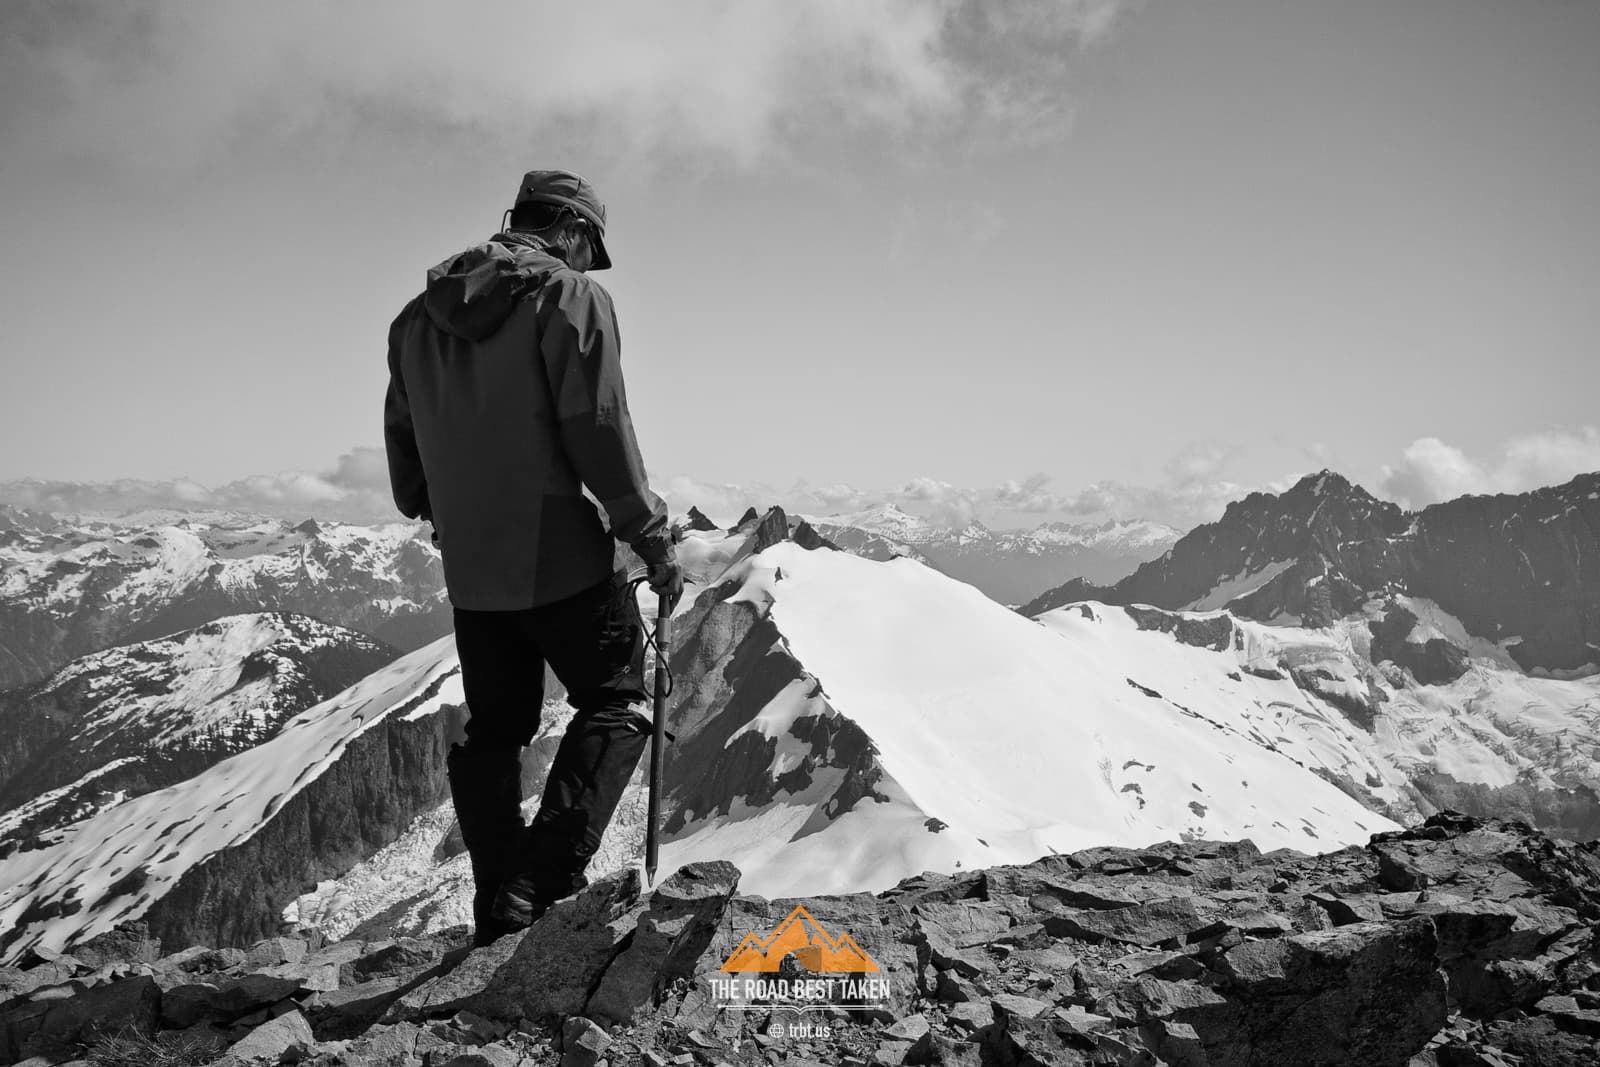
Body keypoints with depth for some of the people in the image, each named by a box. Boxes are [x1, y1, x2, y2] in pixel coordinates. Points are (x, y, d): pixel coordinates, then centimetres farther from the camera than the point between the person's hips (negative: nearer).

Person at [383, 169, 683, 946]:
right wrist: (650, 538, -10)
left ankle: (500, 912, 16)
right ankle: (546, 879, -8)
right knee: (614, 706, 7)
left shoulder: (420, 315, 13)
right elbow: (598, 427, -15)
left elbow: (401, 438, 18)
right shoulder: (570, 296, -7)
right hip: (561, 556, -6)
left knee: (493, 731, 15)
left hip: (470, 569, 6)